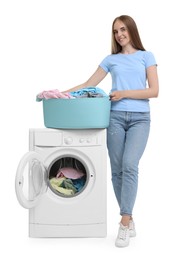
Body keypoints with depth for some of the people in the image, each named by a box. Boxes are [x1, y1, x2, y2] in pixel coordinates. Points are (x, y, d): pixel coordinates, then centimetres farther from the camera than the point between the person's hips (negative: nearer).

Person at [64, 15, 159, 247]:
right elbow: (88, 85, 13)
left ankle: (124, 223, -17)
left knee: (129, 165, -19)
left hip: (139, 119, -3)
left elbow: (154, 91, 0)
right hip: (116, 117, 3)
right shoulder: (110, 60, 15)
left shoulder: (146, 56, 9)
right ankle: (128, 220, 10)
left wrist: (125, 93, -10)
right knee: (117, 170, 0)